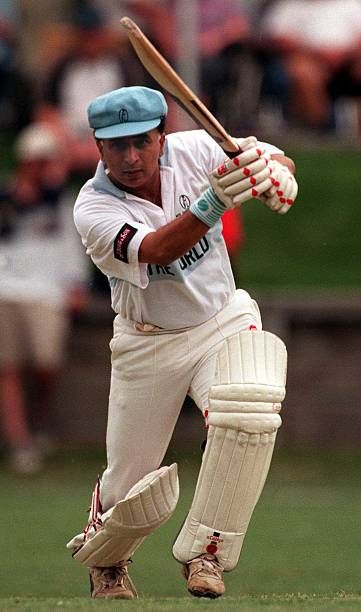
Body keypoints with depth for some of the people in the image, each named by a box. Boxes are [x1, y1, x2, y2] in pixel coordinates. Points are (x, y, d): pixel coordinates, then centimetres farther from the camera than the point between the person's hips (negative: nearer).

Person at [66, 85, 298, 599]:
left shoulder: (194, 150, -13)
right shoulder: (93, 209, -22)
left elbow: (273, 159, -11)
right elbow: (154, 250, -39)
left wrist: (275, 172, -37)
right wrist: (213, 202, -56)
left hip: (223, 321, 1)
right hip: (148, 344, -1)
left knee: (248, 413, -30)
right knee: (131, 491, 3)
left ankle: (203, 551, -13)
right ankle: (101, 558, 40)